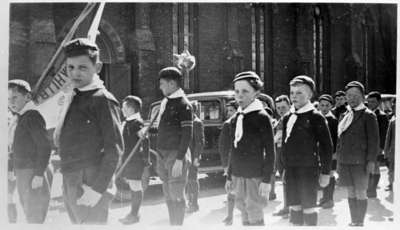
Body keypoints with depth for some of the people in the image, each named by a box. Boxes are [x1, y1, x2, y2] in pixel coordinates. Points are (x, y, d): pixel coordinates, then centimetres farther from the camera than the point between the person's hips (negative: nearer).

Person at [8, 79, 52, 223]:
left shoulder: (32, 117, -15)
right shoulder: (19, 118, 14)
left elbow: (45, 146, -20)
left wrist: (39, 175, -23)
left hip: (34, 174, -10)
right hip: (23, 175, 10)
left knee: (34, 218, -6)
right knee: (29, 217, 15)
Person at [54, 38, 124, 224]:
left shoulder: (102, 100, -12)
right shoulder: (71, 98, 13)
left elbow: (115, 149, -17)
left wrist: (98, 188, -20)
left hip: (91, 183, -8)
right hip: (69, 181, 8)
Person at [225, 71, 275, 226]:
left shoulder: (262, 117, -8)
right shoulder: (235, 119, 11)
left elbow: (270, 152, -9)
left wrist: (266, 180, -14)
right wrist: (229, 177, 16)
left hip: (255, 177, -6)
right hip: (238, 176, 6)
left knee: (255, 217, -3)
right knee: (244, 216, 11)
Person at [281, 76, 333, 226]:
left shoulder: (316, 117, -7)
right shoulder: (288, 118, 10)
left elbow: (326, 146, -7)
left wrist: (325, 172, -8)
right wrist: (285, 167, 15)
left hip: (308, 169, -5)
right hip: (291, 169, 6)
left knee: (308, 208, 0)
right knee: (294, 207, 10)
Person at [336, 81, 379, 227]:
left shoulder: (368, 115, -4)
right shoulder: (345, 116, 14)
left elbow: (374, 140, -8)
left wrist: (371, 161, -13)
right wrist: (338, 160, 14)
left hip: (360, 162, -6)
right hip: (345, 161, 6)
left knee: (360, 193, 0)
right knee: (350, 192, 11)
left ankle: (360, 223, 9)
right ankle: (353, 221, 21)